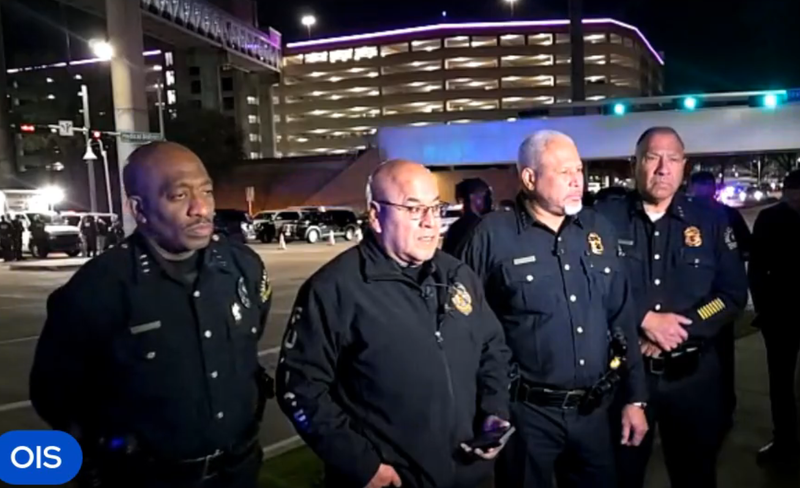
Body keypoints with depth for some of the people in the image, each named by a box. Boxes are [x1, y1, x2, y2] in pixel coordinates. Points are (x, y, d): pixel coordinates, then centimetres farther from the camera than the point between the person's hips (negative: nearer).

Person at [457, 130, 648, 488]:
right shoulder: (493, 236, -13)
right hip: (527, 412, -4)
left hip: (594, 410, 5)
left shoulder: (598, 230, 5)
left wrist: (635, 398, 9)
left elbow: (622, 319, 8)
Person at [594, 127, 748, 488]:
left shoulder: (711, 220, 3)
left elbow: (733, 294, -2)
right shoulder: (605, 216, -5)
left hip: (693, 373, 2)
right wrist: (645, 319, -19)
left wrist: (679, 330, -14)